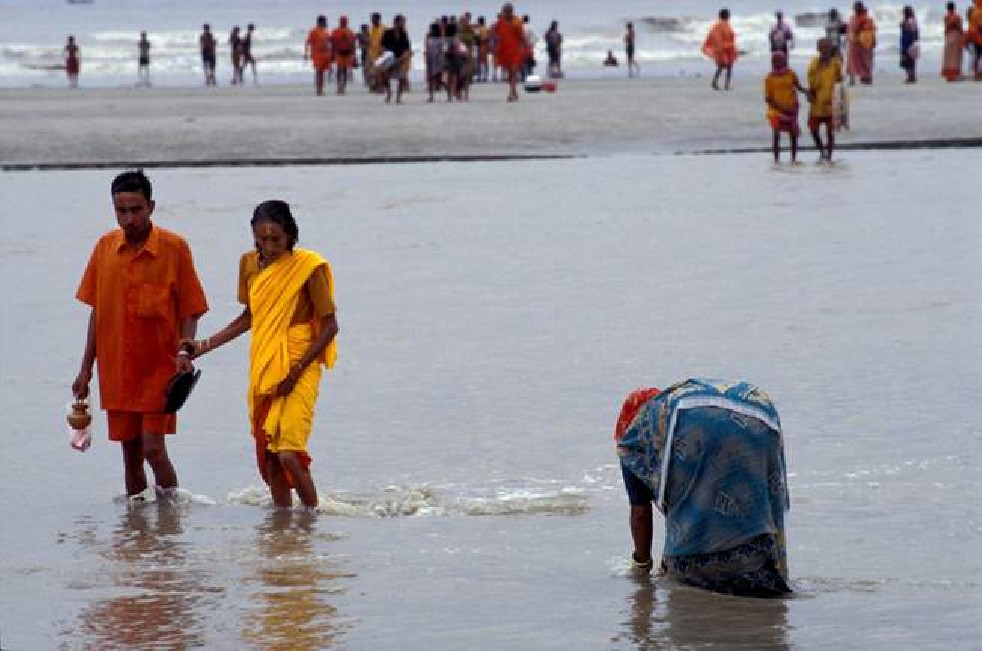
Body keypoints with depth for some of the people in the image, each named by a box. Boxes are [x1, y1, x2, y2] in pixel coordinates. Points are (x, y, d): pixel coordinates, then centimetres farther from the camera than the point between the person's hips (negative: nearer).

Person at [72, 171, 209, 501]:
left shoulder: (174, 247, -7)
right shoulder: (105, 247, 5)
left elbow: (189, 309, -3)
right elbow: (96, 311, 12)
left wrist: (185, 351, -20)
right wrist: (86, 369, 11)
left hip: (159, 365, -4)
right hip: (116, 371, 4)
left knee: (153, 448, -11)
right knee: (131, 453, 8)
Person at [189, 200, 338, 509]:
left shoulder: (308, 267, -12)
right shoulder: (250, 264, 5)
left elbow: (330, 325, -9)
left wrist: (296, 371, -15)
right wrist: (206, 345, 15)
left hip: (298, 370, -6)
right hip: (262, 368, 6)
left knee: (288, 453, -16)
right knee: (268, 456, 6)